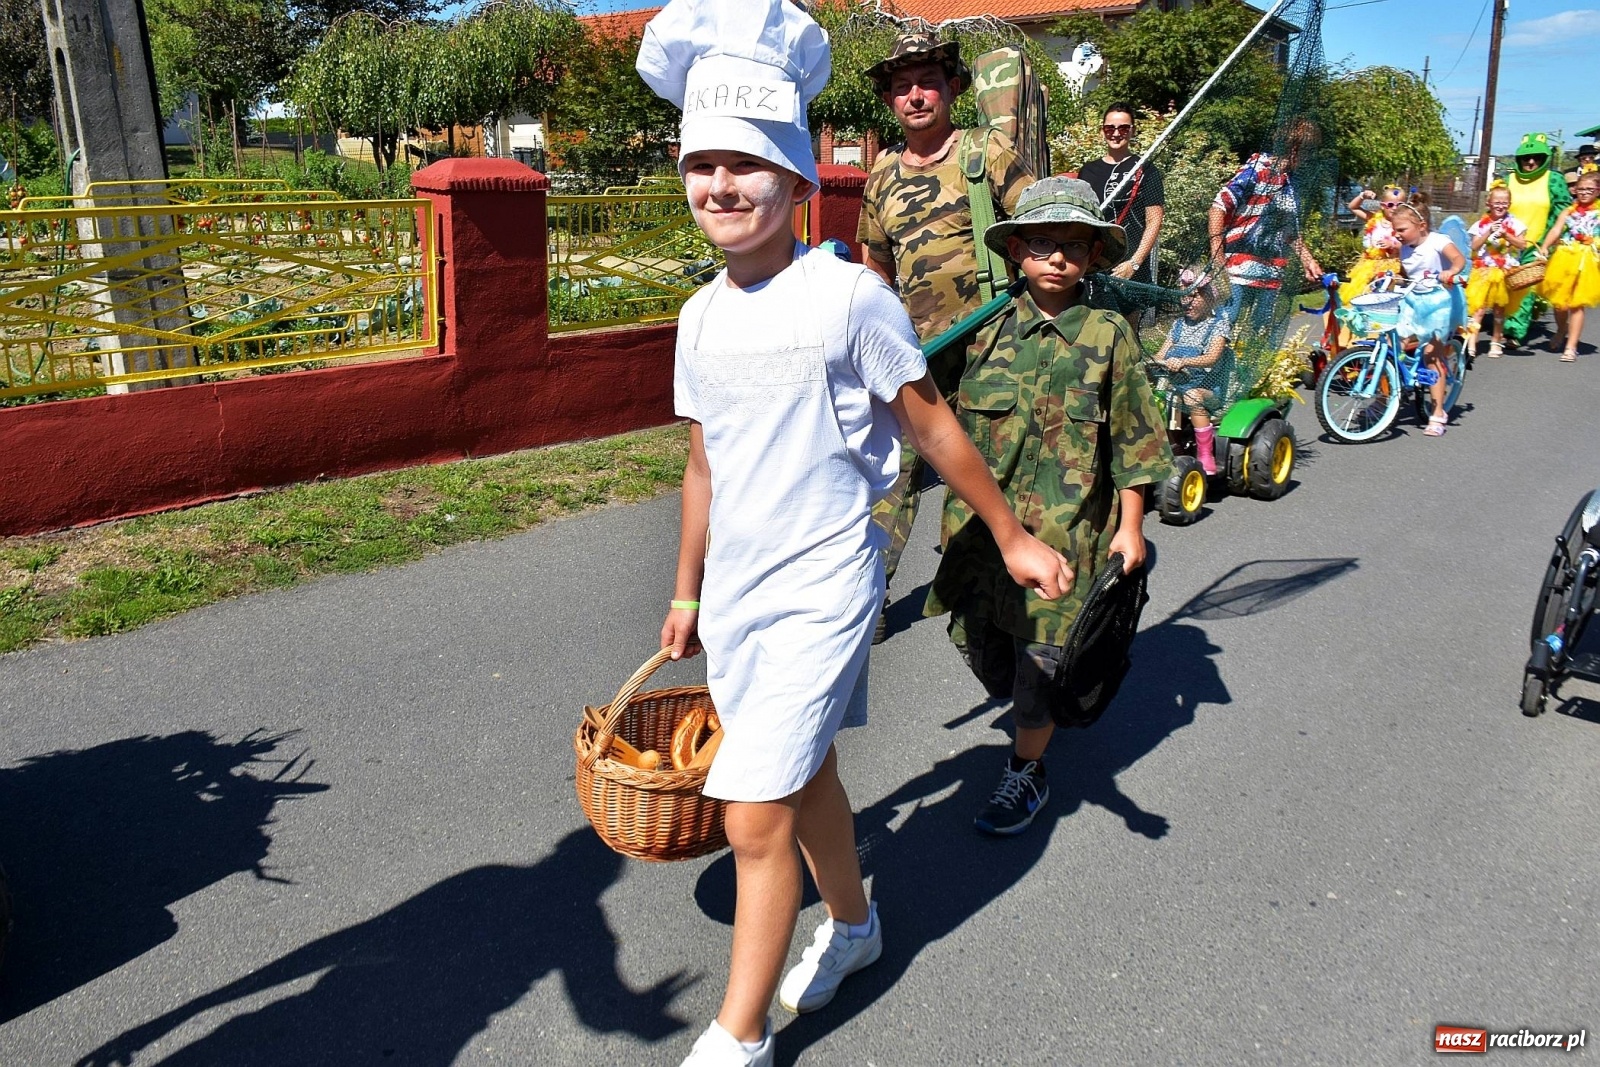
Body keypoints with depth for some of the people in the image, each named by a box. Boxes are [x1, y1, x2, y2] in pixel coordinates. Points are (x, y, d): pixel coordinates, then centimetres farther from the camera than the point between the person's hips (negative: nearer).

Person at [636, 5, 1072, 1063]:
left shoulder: (850, 297, -13)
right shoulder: (702, 315, 5)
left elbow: (932, 425, -4)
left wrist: (1011, 536, 3)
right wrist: (687, 591, 20)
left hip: (820, 590, -6)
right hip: (734, 590, 7)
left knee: (756, 816, -7)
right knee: (803, 771, 22)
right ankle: (852, 924, 46)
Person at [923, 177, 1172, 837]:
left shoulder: (1107, 335, -2)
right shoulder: (990, 330, 4)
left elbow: (1132, 441, 1)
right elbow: (961, 429, 12)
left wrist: (1130, 527, -1)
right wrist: (961, 514, 12)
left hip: (1066, 527, -3)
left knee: (1041, 650, 1)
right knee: (976, 638, 10)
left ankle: (1027, 772, 20)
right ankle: (1037, 715, 40)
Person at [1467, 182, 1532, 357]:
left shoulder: (1514, 223, 1)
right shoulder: (1481, 224, 1)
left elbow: (1522, 245, -6)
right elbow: (1474, 246, -7)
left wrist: (1505, 234, -18)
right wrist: (1489, 233, -18)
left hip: (1506, 272, 1)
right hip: (1484, 270, -1)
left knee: (1499, 308, 10)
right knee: (1479, 306, -11)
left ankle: (1496, 341, 20)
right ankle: (1471, 341, -16)